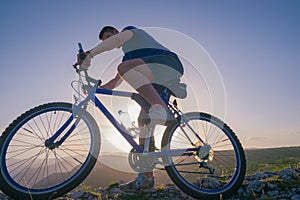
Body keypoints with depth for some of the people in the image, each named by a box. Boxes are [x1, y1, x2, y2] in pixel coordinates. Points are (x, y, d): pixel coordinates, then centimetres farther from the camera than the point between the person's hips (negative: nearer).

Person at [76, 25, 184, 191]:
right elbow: (115, 82, 29)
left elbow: (117, 39, -10)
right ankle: (146, 177, 1)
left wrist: (89, 54, -17)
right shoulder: (128, 56, 35)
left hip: (168, 63, -8)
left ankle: (162, 109, -39)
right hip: (162, 83, 8)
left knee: (125, 67, -28)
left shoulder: (132, 31, 15)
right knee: (143, 121, -1)